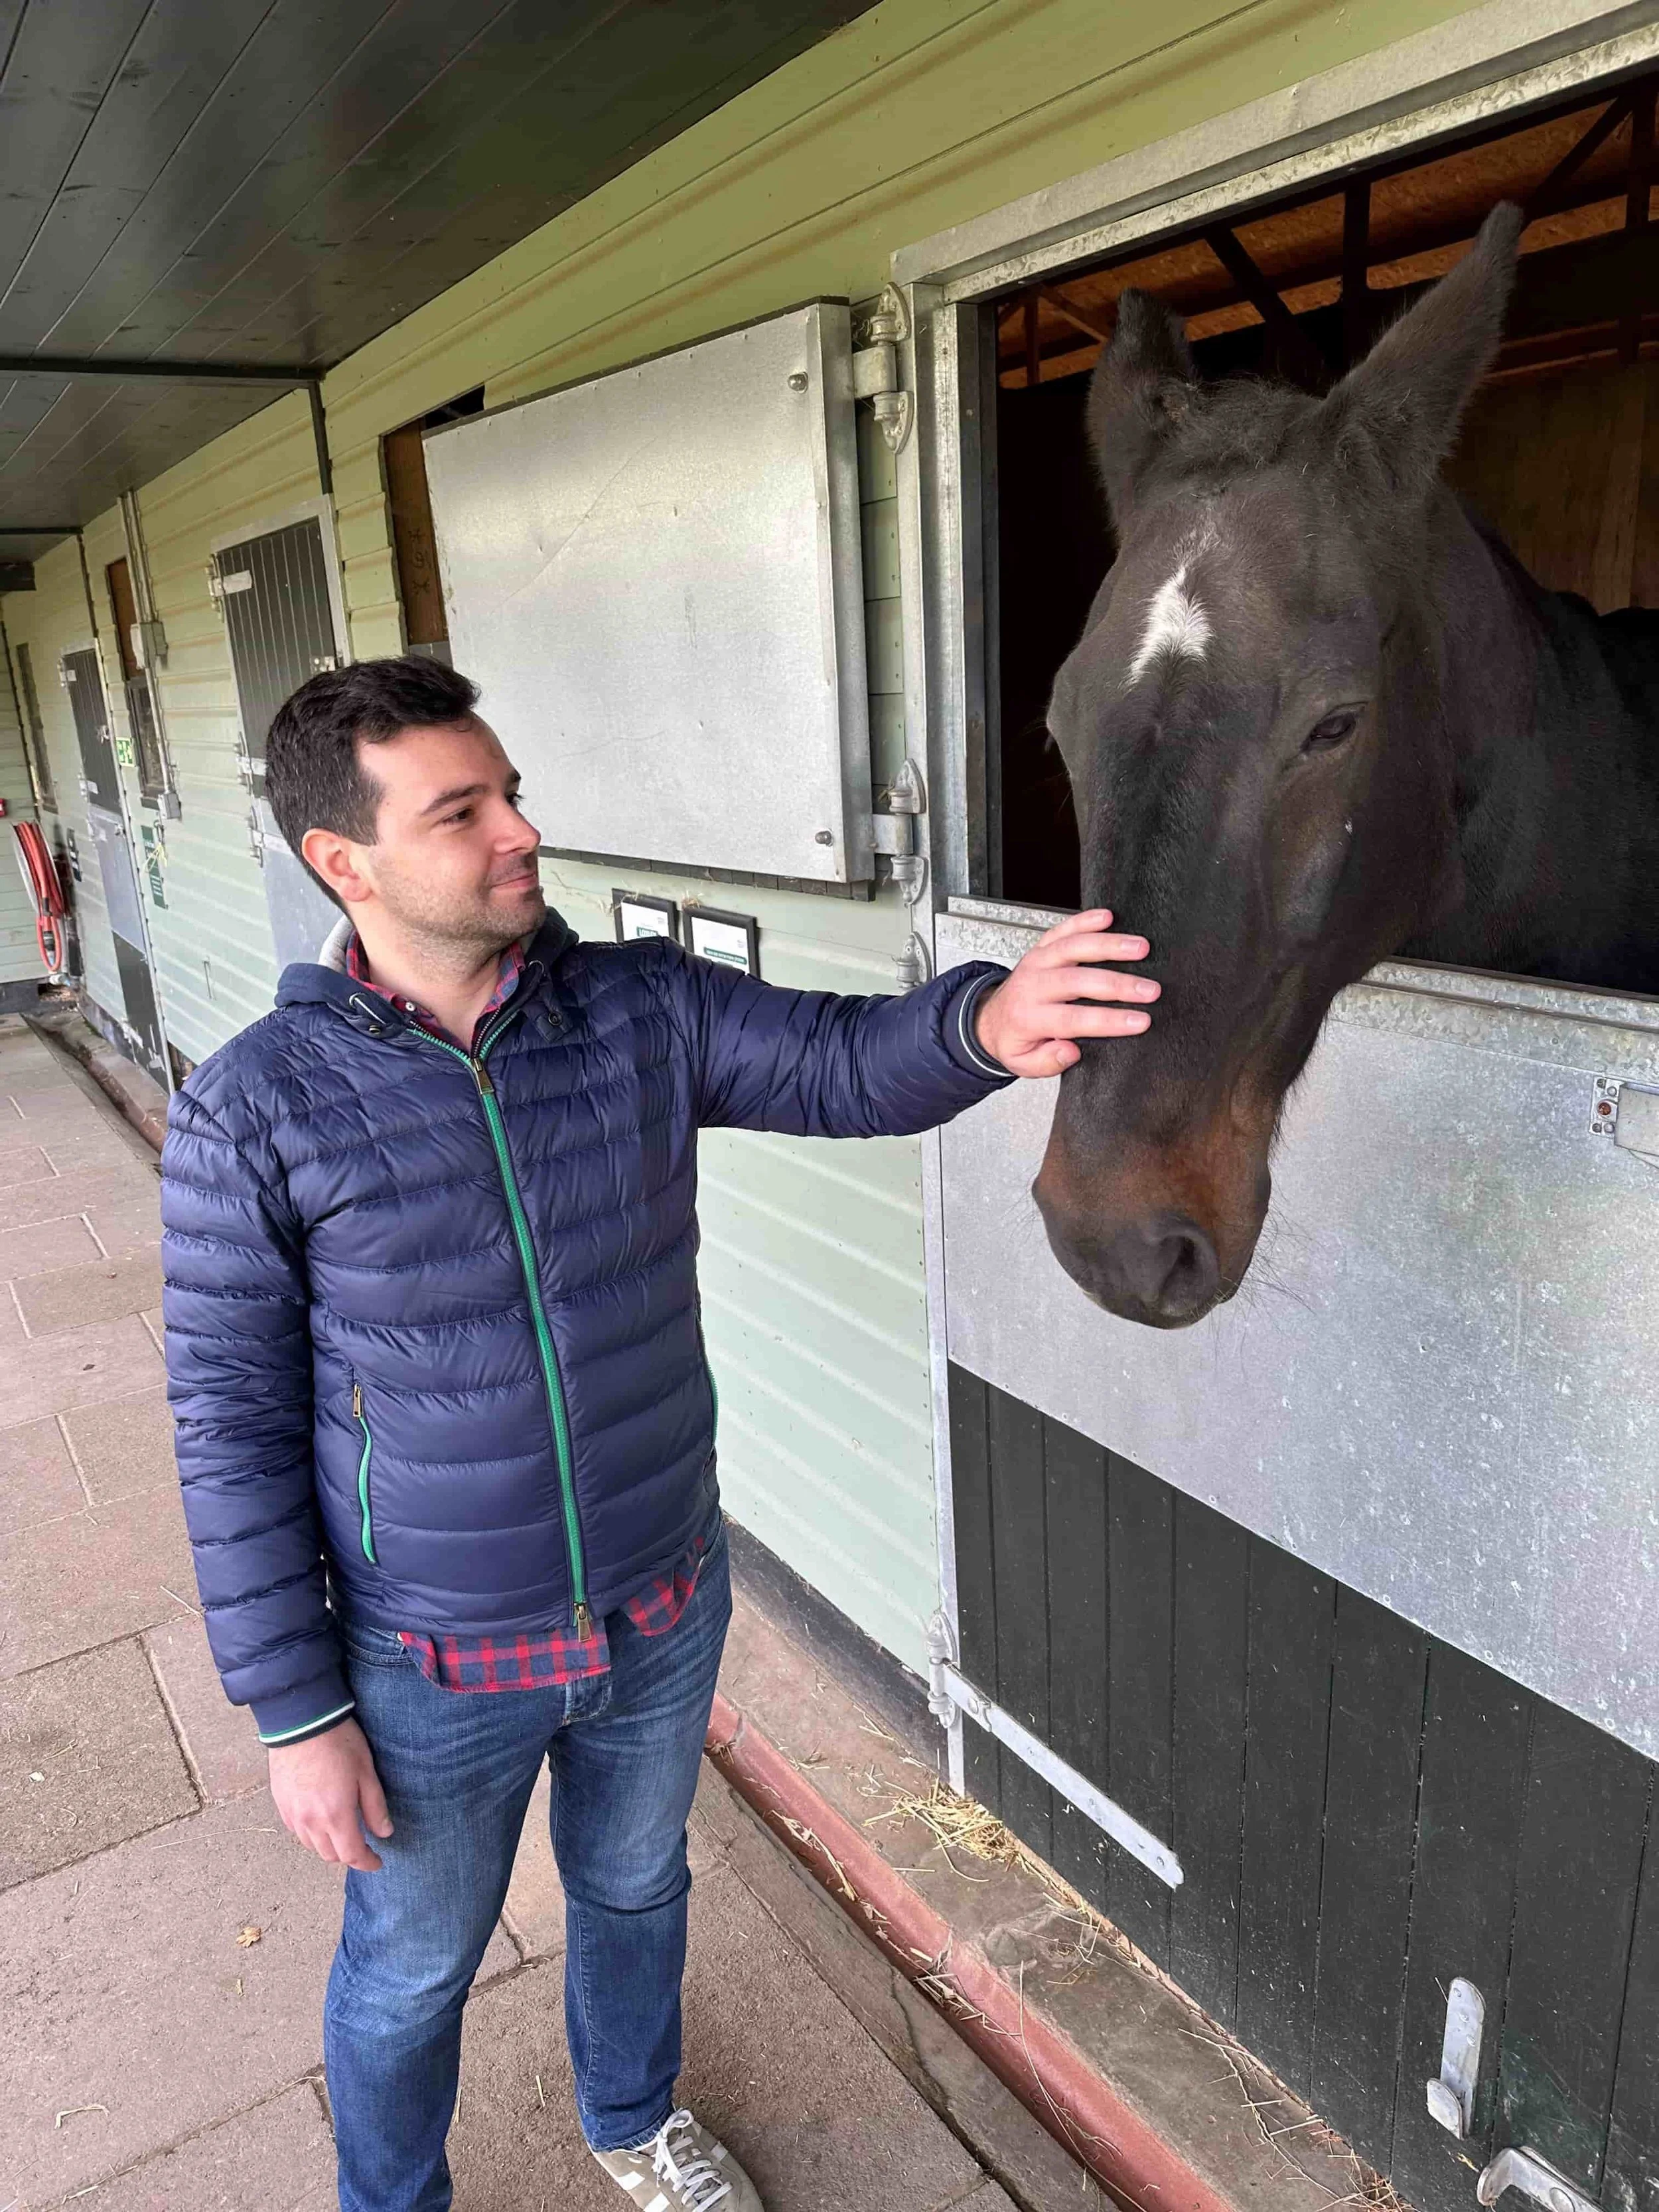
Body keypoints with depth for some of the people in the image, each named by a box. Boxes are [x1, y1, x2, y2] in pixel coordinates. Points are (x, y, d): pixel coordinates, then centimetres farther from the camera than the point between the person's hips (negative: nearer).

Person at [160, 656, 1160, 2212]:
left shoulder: (646, 1008, -10)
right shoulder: (254, 1107, -18)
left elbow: (842, 1062, -21)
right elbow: (233, 1426, -13)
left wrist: (982, 1023, -45)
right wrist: (295, 1711, -10)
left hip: (664, 1609, 3)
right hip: (435, 1665, -3)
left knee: (636, 1888, 30)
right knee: (412, 1970, 23)